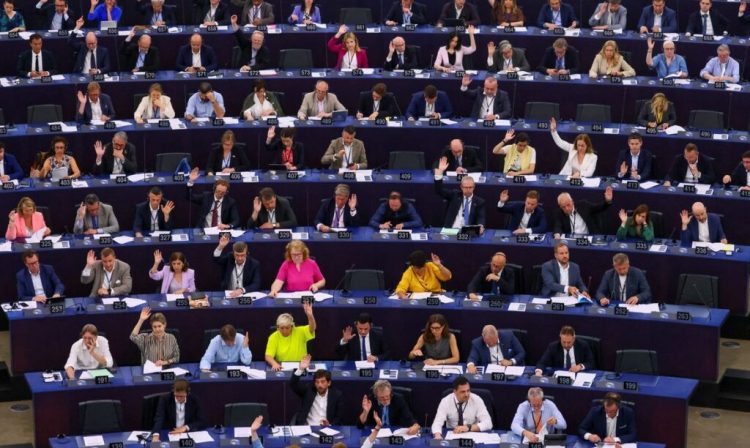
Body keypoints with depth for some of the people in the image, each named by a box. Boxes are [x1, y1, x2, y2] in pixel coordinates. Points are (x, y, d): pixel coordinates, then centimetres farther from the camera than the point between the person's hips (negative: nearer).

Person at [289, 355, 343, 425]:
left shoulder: (337, 395, 5)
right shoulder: (308, 390, 8)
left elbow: (340, 418, 5)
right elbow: (292, 385, -2)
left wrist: (329, 425, -15)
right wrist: (300, 369, -15)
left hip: (325, 429, 0)